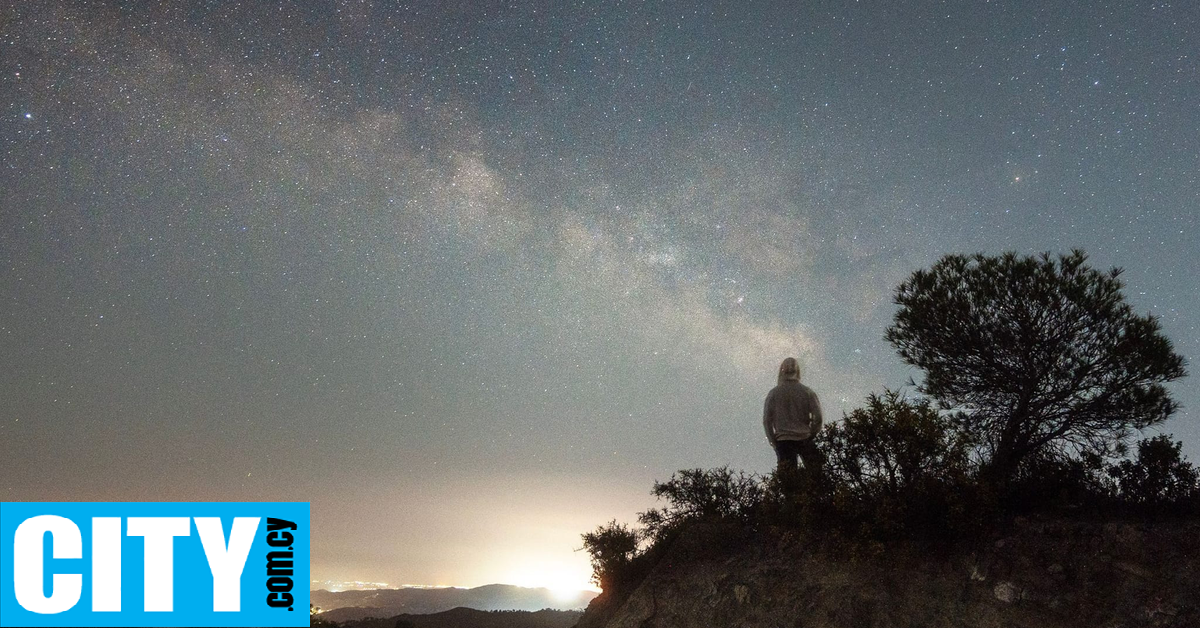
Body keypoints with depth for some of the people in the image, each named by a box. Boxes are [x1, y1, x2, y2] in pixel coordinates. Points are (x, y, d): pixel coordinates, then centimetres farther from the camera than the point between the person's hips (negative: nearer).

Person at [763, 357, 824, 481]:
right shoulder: (807, 392, 0)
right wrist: (810, 435, 8)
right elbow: (818, 417, -4)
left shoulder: (773, 393, 0)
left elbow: (766, 420, -2)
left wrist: (773, 442, 7)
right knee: (815, 474, 8)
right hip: (804, 439, 0)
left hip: (783, 440, 0)